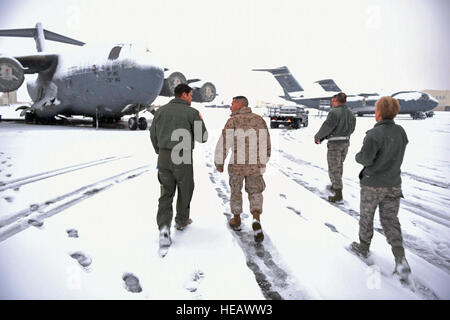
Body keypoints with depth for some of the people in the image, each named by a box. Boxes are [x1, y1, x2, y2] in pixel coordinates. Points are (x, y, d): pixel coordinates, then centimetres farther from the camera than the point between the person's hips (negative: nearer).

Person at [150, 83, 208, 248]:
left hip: (164, 158, 3)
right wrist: (200, 122, 16)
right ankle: (181, 220, 35)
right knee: (185, 190, 18)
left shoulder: (160, 110, 9)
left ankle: (164, 226, -10)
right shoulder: (192, 112, -3)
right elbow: (202, 137, -1)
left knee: (166, 193, 9)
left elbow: (153, 135, 11)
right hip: (183, 158, -3)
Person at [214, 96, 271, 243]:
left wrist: (219, 163, 1)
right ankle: (256, 221, -8)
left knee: (236, 190, 20)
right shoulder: (260, 120, 4)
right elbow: (266, 144, 9)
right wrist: (263, 162, 22)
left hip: (237, 165, -2)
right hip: (255, 166, 2)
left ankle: (236, 220, 34)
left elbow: (223, 144, -12)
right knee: (255, 193, 15)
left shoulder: (232, 121, -9)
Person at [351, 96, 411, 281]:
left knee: (366, 216, 15)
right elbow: (396, 154, 10)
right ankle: (400, 258, 1)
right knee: (390, 219, 12)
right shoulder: (401, 132, 0)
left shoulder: (374, 134, -21)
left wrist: (358, 156, -2)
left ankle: (363, 248, 32)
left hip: (372, 184, -5)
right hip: (393, 184, 5)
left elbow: (365, 158, -21)